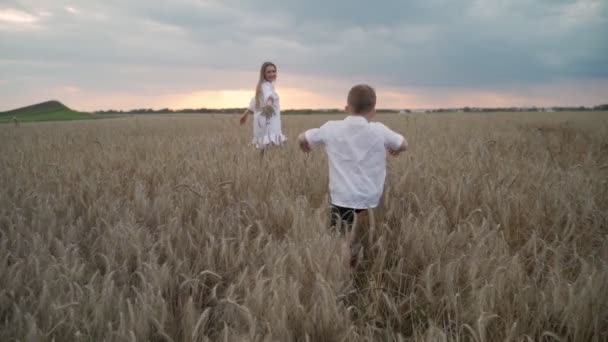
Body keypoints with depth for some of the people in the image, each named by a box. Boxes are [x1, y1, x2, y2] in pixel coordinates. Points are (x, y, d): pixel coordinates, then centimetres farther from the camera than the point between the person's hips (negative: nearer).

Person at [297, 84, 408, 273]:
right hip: (370, 203, 0)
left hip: (340, 201, 0)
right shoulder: (379, 130, -3)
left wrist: (306, 147, 35)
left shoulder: (331, 128, -2)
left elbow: (301, 139, 13)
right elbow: (403, 145, 14)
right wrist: (392, 150, 36)